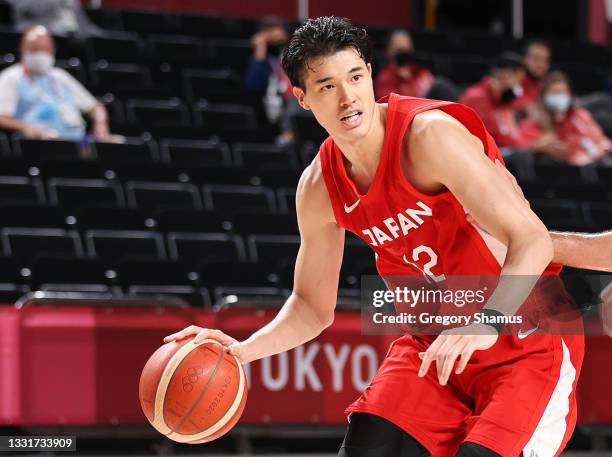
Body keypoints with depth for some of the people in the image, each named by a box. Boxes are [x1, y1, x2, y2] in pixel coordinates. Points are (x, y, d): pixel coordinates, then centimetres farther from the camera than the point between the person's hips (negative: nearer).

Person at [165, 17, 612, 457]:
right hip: (435, 342, 6)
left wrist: (487, 323, -46)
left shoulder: (430, 134, -23)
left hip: (527, 344, -6)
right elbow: (312, 306, 10)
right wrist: (243, 350, -9)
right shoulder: (319, 188, -3)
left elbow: (532, 240, -29)